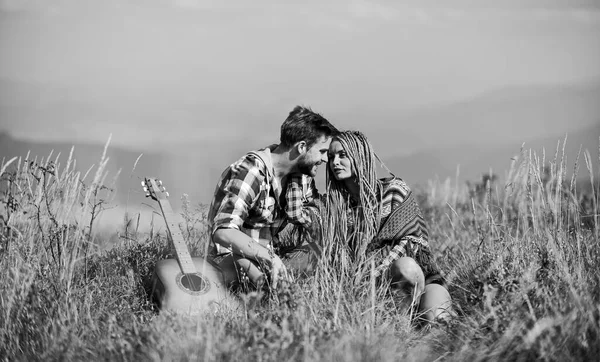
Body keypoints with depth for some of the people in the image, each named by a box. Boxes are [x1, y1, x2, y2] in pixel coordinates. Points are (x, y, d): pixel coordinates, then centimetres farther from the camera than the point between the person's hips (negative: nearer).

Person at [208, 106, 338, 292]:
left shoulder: (302, 174, 4)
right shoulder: (249, 172, -22)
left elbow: (313, 225, -2)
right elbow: (223, 231, -32)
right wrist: (269, 258, -43)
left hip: (274, 250, 8)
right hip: (235, 255, -7)